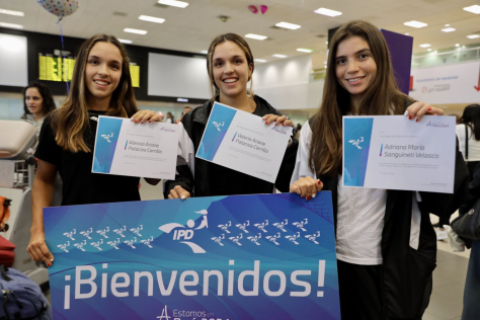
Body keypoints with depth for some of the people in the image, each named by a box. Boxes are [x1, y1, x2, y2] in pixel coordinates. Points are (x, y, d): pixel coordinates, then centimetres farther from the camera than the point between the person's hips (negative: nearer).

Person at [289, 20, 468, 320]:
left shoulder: (413, 118, -5)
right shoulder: (317, 126, 3)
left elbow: (446, 201, -8)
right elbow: (301, 189, 8)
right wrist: (301, 189, -13)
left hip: (395, 266, -2)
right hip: (333, 261, 3)